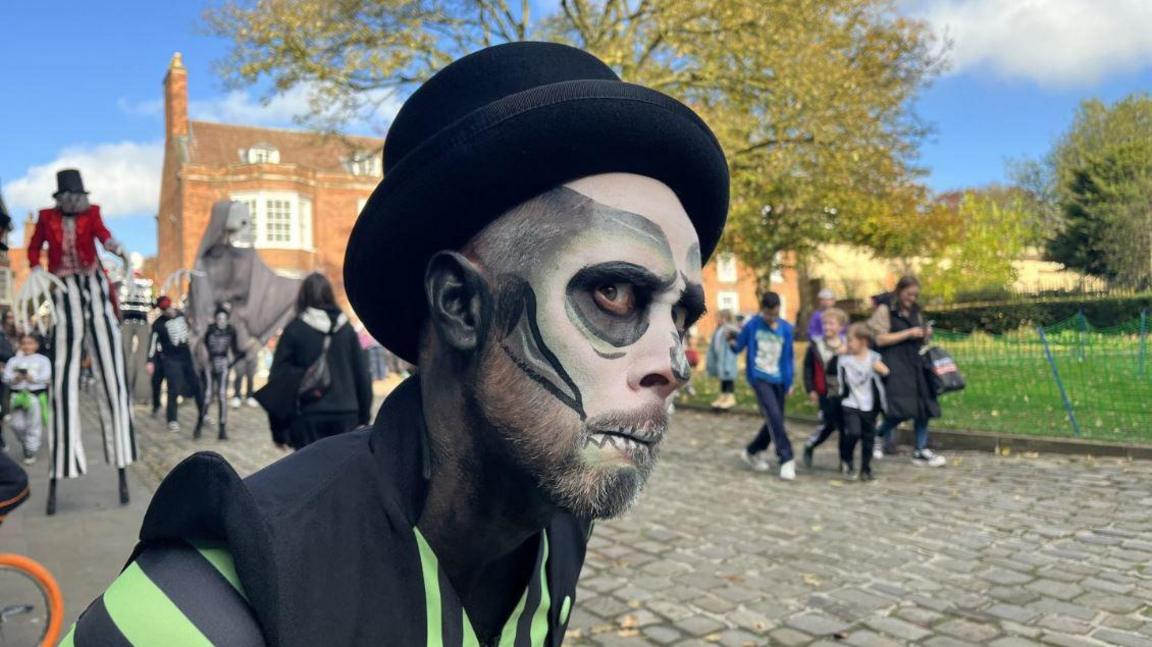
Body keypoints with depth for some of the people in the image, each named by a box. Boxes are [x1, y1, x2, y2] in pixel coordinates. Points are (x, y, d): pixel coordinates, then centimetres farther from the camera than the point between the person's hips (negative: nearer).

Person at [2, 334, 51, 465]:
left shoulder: (42, 360, 7)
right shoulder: (13, 361, 14)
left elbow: (45, 377, -6)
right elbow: (6, 378, 4)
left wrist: (32, 378, -21)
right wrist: (16, 378, -16)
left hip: (36, 395, -3)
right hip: (17, 395, 3)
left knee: (33, 426, -2)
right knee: (17, 425, 0)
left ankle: (31, 451, 7)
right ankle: (25, 445, 26)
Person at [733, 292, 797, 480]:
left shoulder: (786, 328, 1)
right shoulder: (752, 325, -7)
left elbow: (788, 357, 9)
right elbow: (738, 347, 0)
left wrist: (789, 383, 10)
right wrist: (732, 342, -23)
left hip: (778, 380, 4)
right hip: (759, 378, -4)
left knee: (774, 421, 9)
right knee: (774, 417, -16)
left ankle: (752, 452, 29)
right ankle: (786, 460, -12)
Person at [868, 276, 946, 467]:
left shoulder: (915, 311, 17)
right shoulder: (885, 309, -4)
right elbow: (879, 339, -11)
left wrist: (925, 335, 3)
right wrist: (908, 334, -13)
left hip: (915, 363, 7)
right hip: (894, 364, -7)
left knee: (922, 407, 2)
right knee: (901, 409, -15)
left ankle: (921, 451, 11)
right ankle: (878, 435, 11)